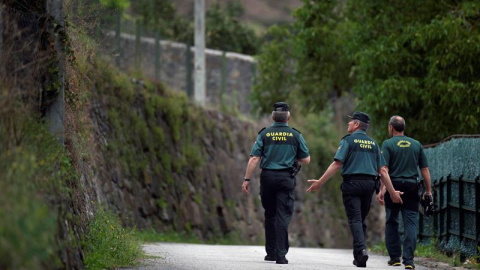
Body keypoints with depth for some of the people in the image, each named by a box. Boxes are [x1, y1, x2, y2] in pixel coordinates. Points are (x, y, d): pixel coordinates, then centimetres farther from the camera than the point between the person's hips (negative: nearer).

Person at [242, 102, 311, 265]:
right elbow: (306, 160, 6)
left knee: (270, 215, 15)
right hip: (286, 178, -1)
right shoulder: (295, 135, 2)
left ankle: (271, 252, 20)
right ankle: (281, 255, -13)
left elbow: (254, 159, -5)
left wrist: (247, 179, -3)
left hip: (267, 177, 1)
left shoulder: (264, 134, 1)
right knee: (283, 216, -4)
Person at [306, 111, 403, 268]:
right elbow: (383, 170, 10)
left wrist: (320, 182, -9)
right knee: (361, 220, 13)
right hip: (369, 184, 5)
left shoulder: (348, 140, -1)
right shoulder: (373, 143, 15)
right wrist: (392, 192, 14)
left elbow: (336, 164, -11)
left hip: (352, 182, -5)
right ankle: (358, 257, 15)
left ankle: (361, 249, -27)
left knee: (354, 219, -8)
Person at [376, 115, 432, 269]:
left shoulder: (388, 144, 0)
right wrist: (428, 191, 13)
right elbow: (425, 170, 9)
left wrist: (381, 190, -14)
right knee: (411, 223, 0)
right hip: (412, 186, 2)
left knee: (391, 223, 11)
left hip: (394, 187, -2)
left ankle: (395, 257, 12)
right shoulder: (416, 145, 11)